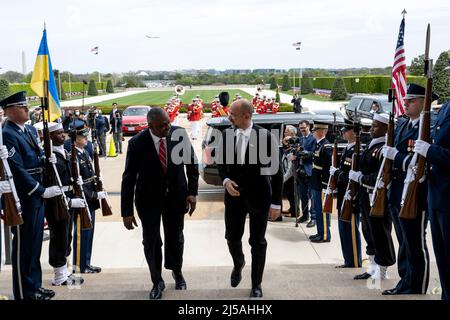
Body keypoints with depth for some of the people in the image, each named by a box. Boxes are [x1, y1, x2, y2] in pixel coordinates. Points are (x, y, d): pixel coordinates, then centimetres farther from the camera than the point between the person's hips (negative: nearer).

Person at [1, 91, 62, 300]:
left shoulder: (30, 130, 12)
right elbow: (18, 170, -22)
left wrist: (46, 160, -1)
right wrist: (42, 191, -20)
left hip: (36, 196, 9)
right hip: (22, 198, -9)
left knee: (35, 242, 17)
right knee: (23, 245, 3)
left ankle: (35, 286, 30)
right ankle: (24, 293, 14)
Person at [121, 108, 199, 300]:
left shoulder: (180, 134, -15)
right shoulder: (137, 143, -20)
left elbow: (192, 163, -2)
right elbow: (128, 179, -14)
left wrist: (192, 192, -7)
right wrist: (127, 212, -14)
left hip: (175, 196, 2)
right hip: (148, 199, -1)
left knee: (175, 237, 15)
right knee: (151, 241, 4)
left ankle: (177, 272, 41)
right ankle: (157, 282, 26)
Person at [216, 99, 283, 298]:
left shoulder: (265, 137, -15)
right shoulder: (226, 135, -4)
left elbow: (276, 171, -9)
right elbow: (221, 162, 10)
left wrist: (276, 203, -8)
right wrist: (226, 180, -11)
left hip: (259, 196, -3)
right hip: (234, 194, 3)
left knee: (258, 242, 9)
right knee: (232, 237, 12)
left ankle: (256, 284, 27)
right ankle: (238, 264, 46)